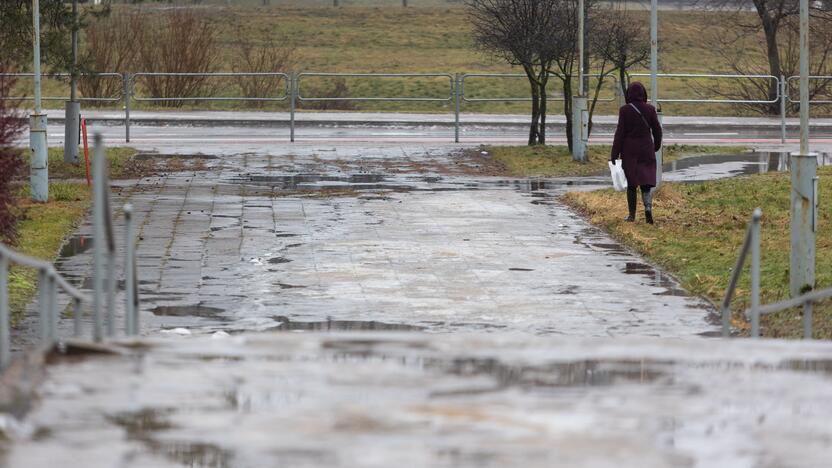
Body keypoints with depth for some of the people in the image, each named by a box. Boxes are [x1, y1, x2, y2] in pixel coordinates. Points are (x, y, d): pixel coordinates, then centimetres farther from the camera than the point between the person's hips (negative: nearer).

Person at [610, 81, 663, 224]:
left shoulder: (625, 110, -10)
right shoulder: (650, 109, -2)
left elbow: (620, 132, -10)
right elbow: (657, 130, 5)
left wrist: (614, 154, -6)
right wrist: (656, 146, 23)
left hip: (629, 151, -2)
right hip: (646, 151, 2)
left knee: (631, 183, 10)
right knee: (646, 182, 6)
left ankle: (632, 215, 14)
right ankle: (648, 206, -19)